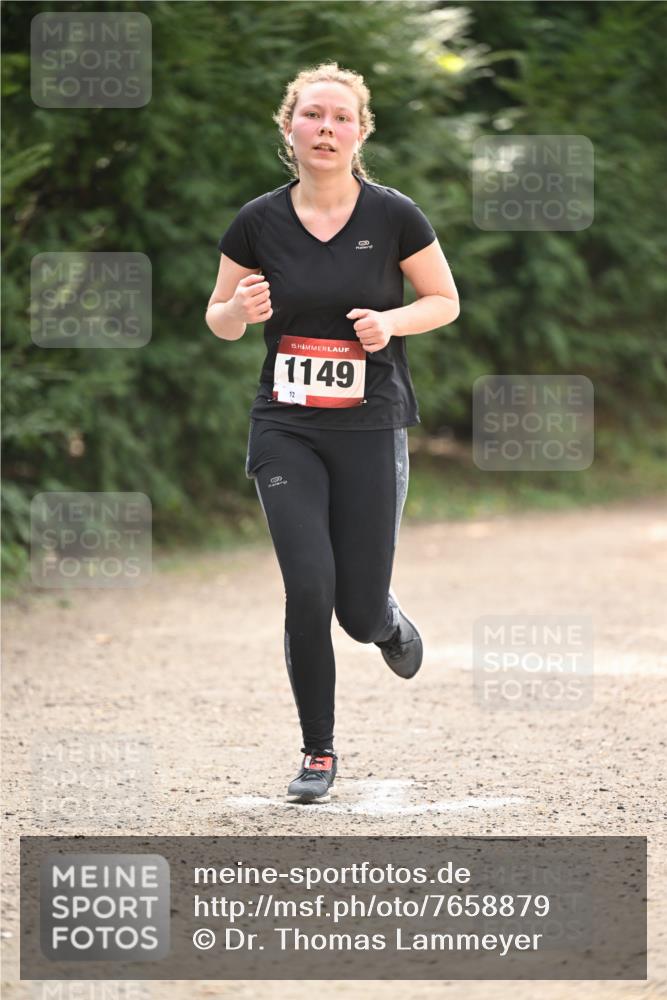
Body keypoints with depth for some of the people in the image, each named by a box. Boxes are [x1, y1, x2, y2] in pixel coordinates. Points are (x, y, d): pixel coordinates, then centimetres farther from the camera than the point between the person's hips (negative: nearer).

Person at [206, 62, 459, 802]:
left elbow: (445, 301, 5)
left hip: (371, 427, -1)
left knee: (359, 614, -1)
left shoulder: (394, 216, -5)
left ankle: (388, 619, 39)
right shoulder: (258, 222, -2)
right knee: (308, 589, -12)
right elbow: (219, 319, 9)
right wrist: (240, 310, -15)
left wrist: (391, 322, -14)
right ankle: (318, 750, 6)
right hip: (286, 430, 1)